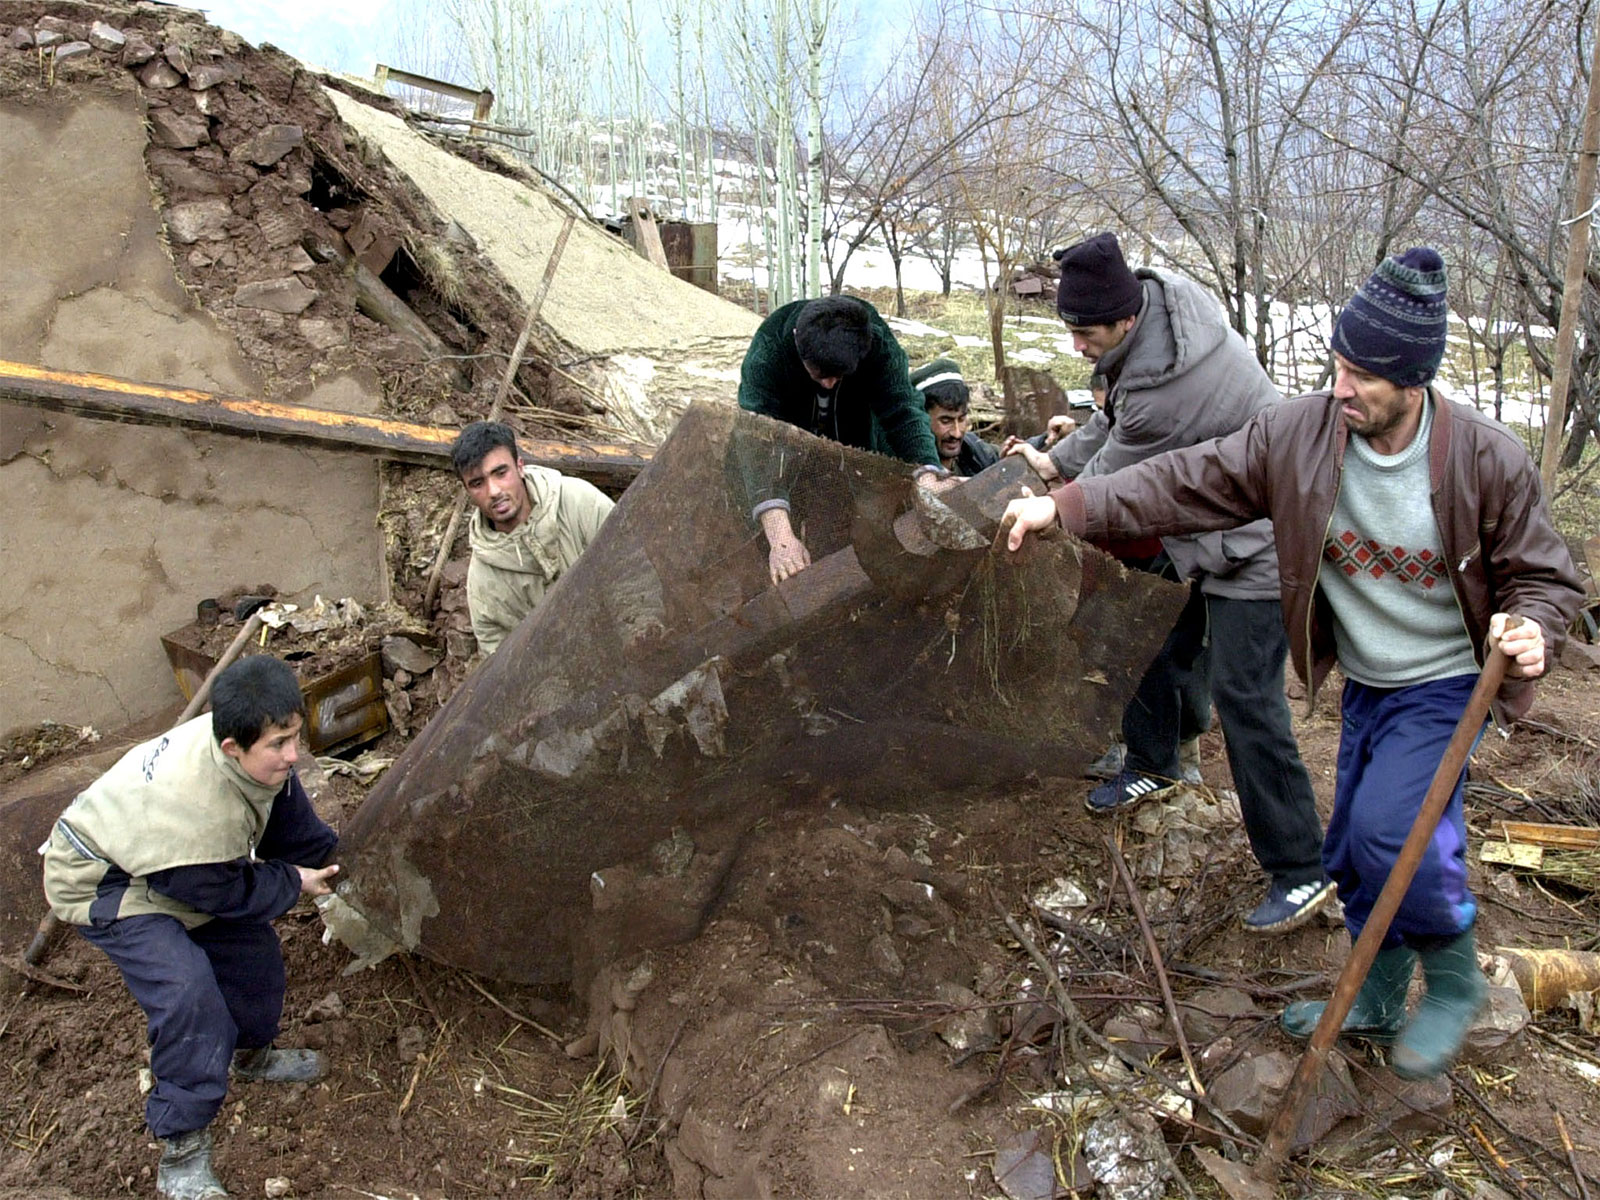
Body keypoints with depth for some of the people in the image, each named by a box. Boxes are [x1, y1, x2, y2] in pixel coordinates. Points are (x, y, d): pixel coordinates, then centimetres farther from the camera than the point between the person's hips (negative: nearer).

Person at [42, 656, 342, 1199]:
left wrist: (336, 864, 4)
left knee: (252, 947, 10)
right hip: (104, 884, -8)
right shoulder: (192, 806, -44)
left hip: (178, 864, 8)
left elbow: (291, 822, 1)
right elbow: (223, 892, -23)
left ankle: (249, 1054, 42)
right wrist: (294, 883, -10)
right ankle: (182, 1155, -11)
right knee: (187, 991, -24)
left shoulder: (261, 757, -21)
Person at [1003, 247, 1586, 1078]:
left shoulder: (1489, 461, -20)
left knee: (1389, 827, -22)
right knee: (1354, 850, 11)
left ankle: (1454, 981, 8)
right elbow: (1187, 483, -14)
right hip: (1365, 684, 4)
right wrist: (1065, 506, -22)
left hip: (1448, 684, -4)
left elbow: (1544, 576, -7)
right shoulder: (1299, 433, -14)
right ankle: (1377, 999, 36)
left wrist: (1531, 628, -30)